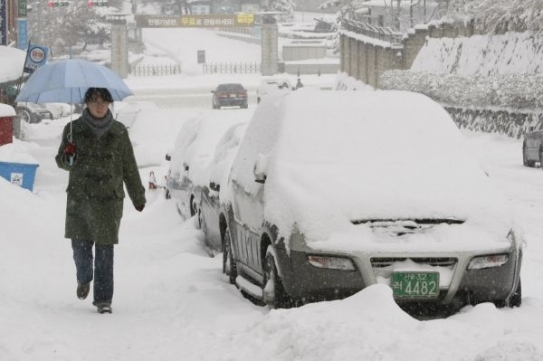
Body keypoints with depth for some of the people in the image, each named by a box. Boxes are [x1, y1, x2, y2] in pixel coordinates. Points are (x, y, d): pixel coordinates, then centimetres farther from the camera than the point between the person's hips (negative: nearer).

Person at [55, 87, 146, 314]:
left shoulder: (119, 132, 5)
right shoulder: (74, 129, 5)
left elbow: (129, 167, 11)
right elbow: (62, 162, 11)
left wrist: (138, 197, 14)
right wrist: (68, 157, -13)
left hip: (109, 200, -1)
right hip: (79, 198, 1)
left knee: (105, 251, -4)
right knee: (80, 245, 1)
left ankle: (103, 299, 2)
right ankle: (84, 279, 33)